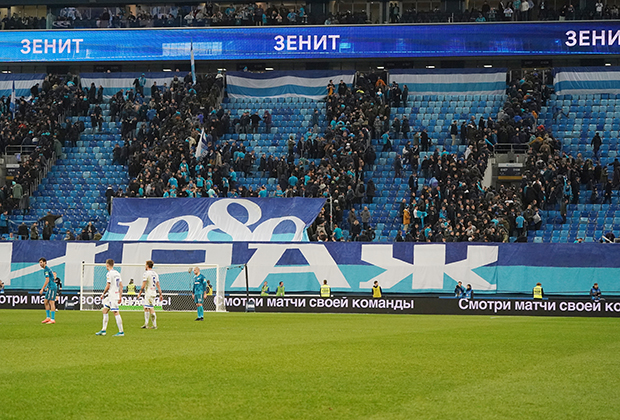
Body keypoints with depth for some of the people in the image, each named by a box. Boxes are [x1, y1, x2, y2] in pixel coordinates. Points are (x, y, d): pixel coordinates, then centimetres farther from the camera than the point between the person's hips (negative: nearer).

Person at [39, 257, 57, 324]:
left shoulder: (46, 270, -11)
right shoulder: (47, 269, 19)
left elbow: (47, 280, -18)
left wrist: (42, 289, -17)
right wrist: (47, 288, 24)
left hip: (52, 288, -10)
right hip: (50, 288, 10)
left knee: (51, 303, -11)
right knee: (46, 302, 11)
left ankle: (53, 319, -12)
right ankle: (48, 317, 14)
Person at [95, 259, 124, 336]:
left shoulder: (109, 274, -13)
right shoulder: (117, 273, 13)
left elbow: (108, 286, -17)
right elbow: (121, 285, 13)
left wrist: (103, 294, -4)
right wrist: (120, 296, 16)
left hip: (112, 296, -9)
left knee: (116, 313, -9)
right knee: (104, 310, 16)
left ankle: (121, 332, -10)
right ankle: (103, 330, 17)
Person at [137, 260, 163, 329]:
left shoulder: (146, 273, -11)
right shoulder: (155, 274, 13)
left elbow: (143, 285, -15)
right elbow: (158, 285, 12)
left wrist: (140, 293, -10)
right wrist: (160, 294, 12)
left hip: (148, 293, -8)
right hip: (154, 292, 8)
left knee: (151, 309, -7)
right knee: (146, 308, 15)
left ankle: (154, 325, -9)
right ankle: (146, 324, 17)